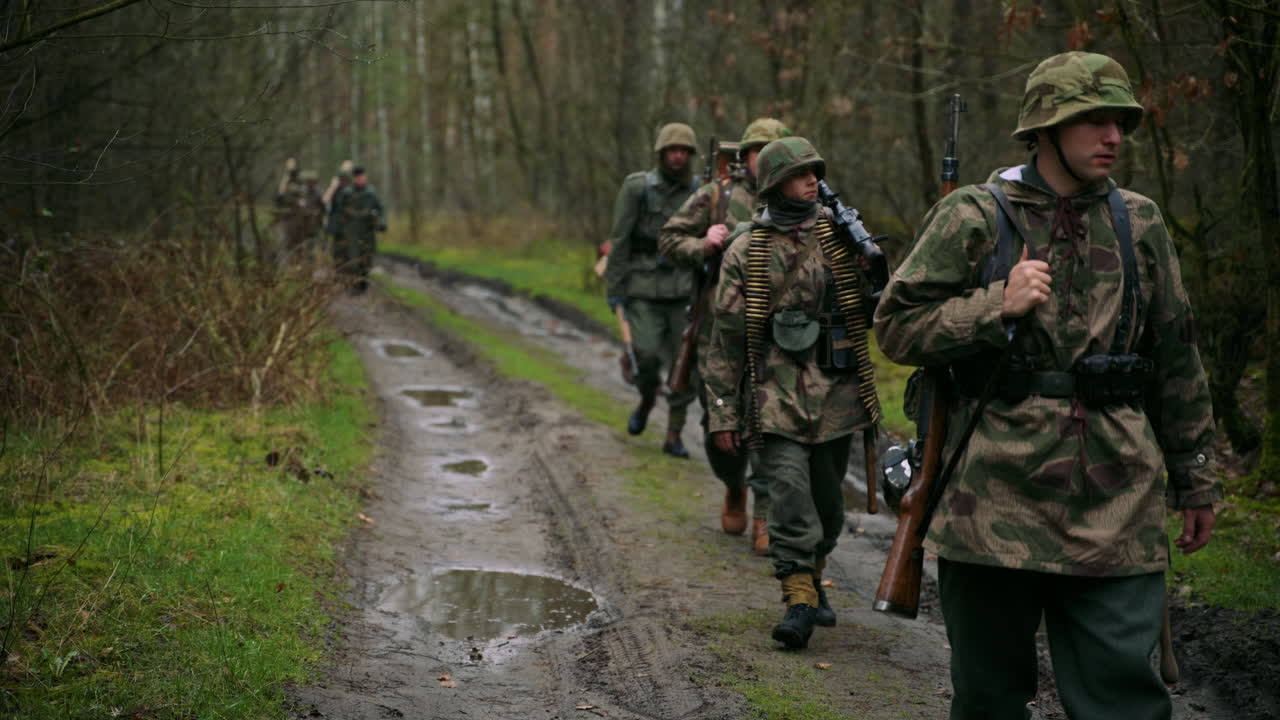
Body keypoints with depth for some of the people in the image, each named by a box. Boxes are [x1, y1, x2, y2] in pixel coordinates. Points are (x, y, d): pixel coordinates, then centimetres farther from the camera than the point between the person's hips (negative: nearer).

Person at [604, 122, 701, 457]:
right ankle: (647, 399, 24)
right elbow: (619, 240, -4)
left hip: (683, 289, 2)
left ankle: (673, 436, 9)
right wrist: (613, 288, -6)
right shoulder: (638, 188, -5)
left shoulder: (698, 191, 4)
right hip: (643, 288, -2)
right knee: (646, 357, -11)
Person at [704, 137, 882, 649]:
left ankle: (813, 578, 32)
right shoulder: (746, 250, 0)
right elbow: (725, 337, 2)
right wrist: (723, 414, 0)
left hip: (835, 390, 3)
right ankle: (798, 598, -12)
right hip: (776, 390, -3)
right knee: (788, 488, -15)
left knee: (826, 497, 11)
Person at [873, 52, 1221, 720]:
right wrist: (998, 307, -14)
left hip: (1117, 512, 2)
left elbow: (1176, 358, 16)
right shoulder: (973, 216, 0)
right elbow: (897, 325, -1)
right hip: (995, 507, -2)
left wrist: (1195, 479, 17)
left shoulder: (1140, 223, 10)